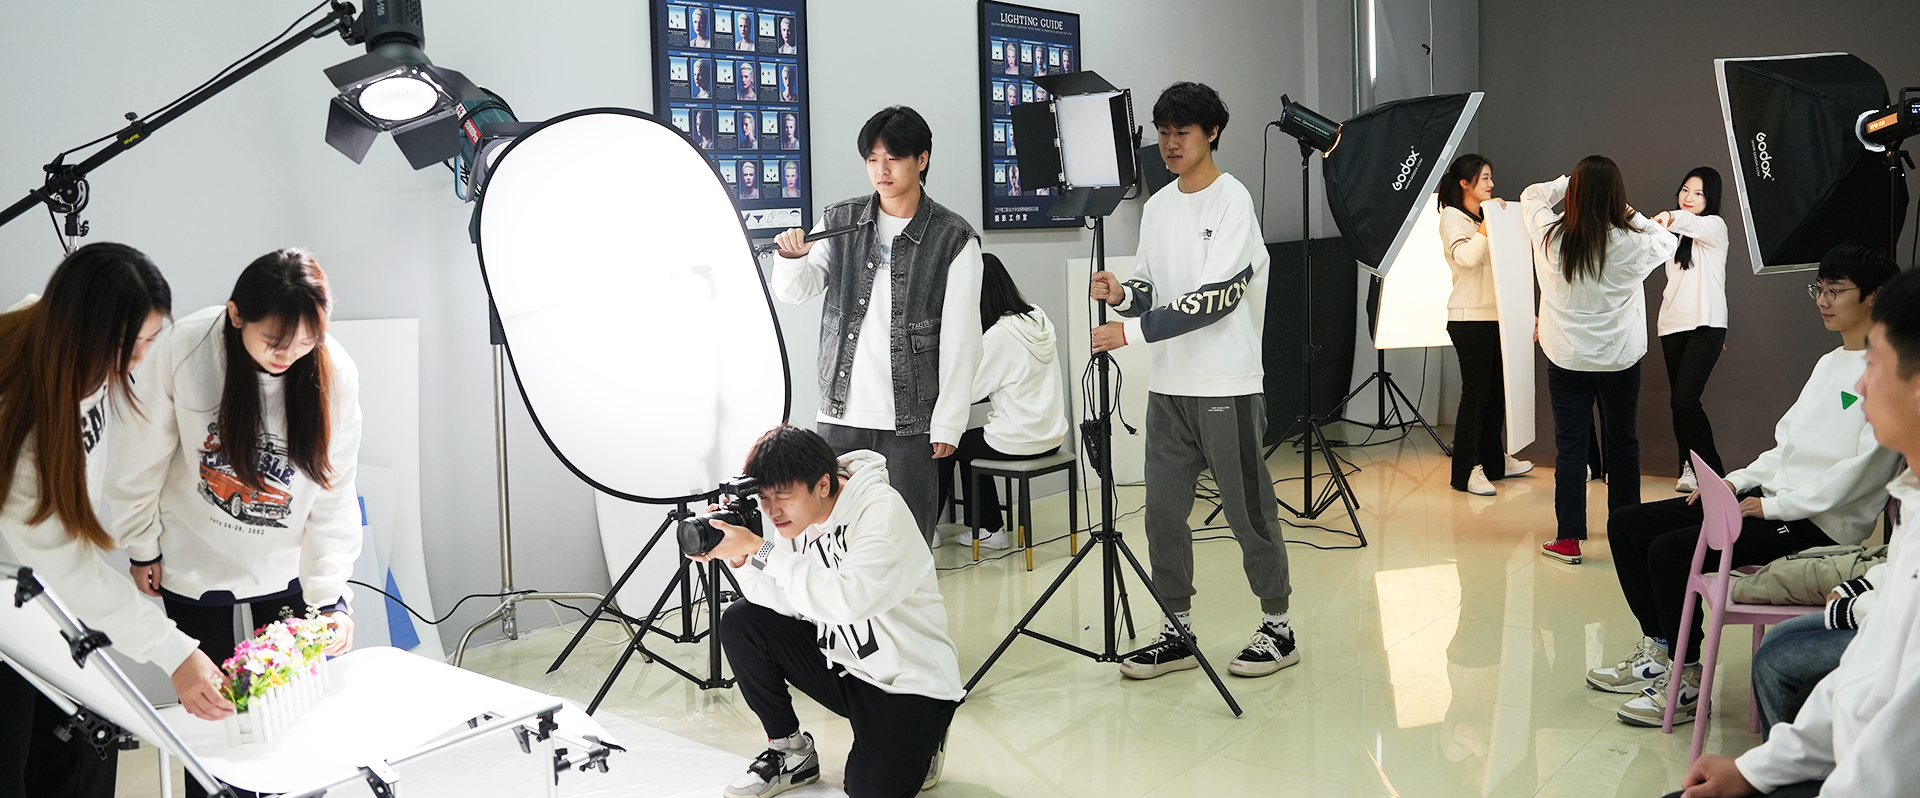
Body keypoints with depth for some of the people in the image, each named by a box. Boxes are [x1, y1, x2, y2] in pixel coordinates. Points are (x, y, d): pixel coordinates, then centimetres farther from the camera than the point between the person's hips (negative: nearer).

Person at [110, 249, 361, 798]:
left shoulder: (335, 373, -18)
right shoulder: (182, 351, -23)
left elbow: (334, 495, -11)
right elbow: (141, 462, -7)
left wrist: (330, 598, -14)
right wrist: (142, 548, 3)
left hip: (289, 566, 1)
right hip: (195, 566, -1)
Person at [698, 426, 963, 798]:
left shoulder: (881, 508, -24)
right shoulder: (797, 513, -3)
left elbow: (849, 600, -38)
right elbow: (784, 605, -7)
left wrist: (760, 550, -36)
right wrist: (740, 556, -23)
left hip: (910, 682, -7)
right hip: (841, 663, 7)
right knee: (740, 623, -7)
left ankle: (916, 748, 12)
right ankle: (792, 753, 7)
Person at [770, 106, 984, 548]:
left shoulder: (954, 239, -3)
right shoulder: (839, 222, 7)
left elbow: (960, 339, -3)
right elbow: (794, 292, 1)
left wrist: (948, 422, -6)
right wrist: (792, 258, -21)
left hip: (909, 420, -3)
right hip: (841, 413, 3)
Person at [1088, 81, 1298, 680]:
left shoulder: (1232, 200, -9)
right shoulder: (1157, 207, 13)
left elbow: (1217, 296, -19)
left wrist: (1134, 330, -23)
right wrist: (1122, 293, -8)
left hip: (1226, 386, -6)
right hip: (1168, 385, 7)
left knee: (1247, 508, 2)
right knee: (1163, 510, 6)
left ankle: (1277, 628, 17)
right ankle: (1178, 631, 17)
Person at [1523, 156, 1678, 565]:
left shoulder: (1549, 237, -11)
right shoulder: (1631, 245, -13)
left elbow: (1530, 195, 10)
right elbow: (1667, 241, 10)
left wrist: (1571, 181, 12)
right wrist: (1632, 215, 9)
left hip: (1567, 359, 0)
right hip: (1620, 359, 0)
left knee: (1570, 445, 2)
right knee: (1622, 440, 17)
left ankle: (1569, 539, -2)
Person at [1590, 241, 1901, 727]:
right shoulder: (1830, 363, 19)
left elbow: (1866, 468, -19)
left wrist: (1776, 507, -16)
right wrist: (1737, 481, 6)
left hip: (1820, 523, -10)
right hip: (1773, 499, 10)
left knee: (1671, 550, -26)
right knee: (1626, 525, 2)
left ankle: (1687, 679, -10)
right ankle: (1657, 652, 10)